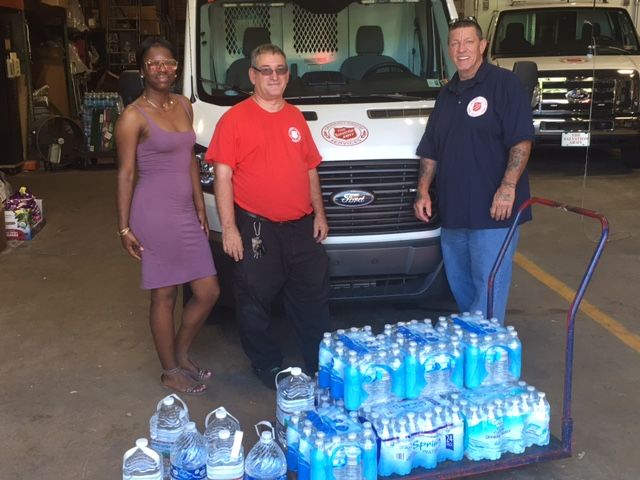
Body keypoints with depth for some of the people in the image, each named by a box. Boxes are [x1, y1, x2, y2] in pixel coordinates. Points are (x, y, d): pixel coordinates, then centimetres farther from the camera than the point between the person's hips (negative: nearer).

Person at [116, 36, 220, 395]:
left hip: (186, 212, 7)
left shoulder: (184, 106, 11)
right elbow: (125, 174, -9)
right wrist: (124, 227, -10)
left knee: (208, 292, 9)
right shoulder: (134, 117, -10)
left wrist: (200, 207, 15)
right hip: (155, 213, -7)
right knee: (165, 296, 5)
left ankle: (182, 354, 32)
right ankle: (171, 371, 23)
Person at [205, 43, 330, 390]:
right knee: (255, 302, 5)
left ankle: (322, 363, 28)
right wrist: (229, 228, -14)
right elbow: (222, 176, -9)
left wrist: (319, 214, 11)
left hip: (301, 227, 5)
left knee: (314, 296, 13)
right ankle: (268, 367, 23)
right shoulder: (235, 119, -5)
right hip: (256, 228, -5)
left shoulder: (295, 117, 13)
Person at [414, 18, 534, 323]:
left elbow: (522, 141, -13)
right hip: (452, 211, 8)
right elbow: (430, 151, 20)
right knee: (460, 287, 17)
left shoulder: (504, 84, -5)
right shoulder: (446, 94, 17)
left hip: (493, 210, -7)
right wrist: (423, 191, 10)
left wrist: (508, 186, -22)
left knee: (489, 287, -4)